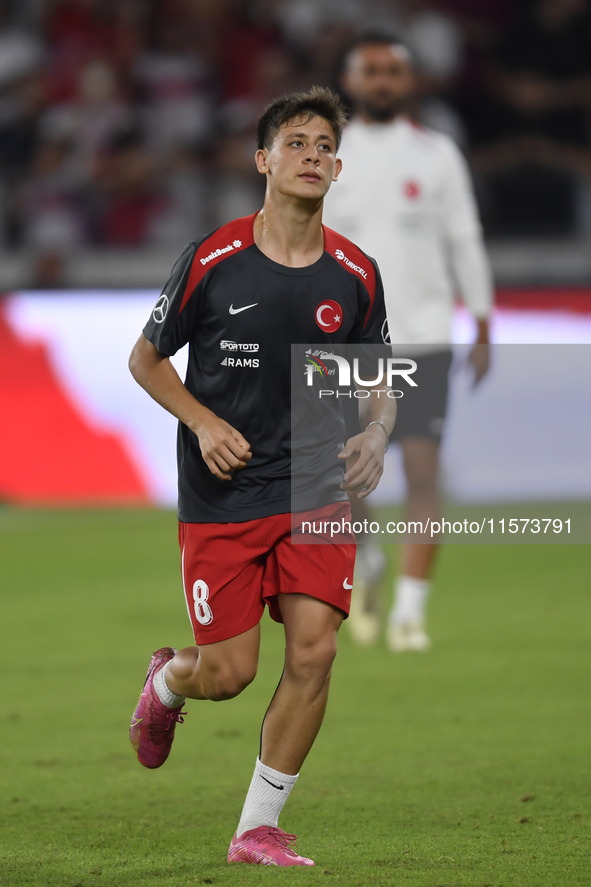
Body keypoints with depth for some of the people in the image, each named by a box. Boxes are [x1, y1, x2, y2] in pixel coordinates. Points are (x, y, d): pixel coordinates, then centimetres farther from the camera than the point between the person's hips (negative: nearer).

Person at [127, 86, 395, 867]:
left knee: (314, 652, -10)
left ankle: (259, 828, 4)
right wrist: (205, 423, -13)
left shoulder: (355, 275, 0)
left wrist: (375, 434, -9)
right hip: (221, 493, -2)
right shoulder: (213, 260, -8)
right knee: (229, 672, -2)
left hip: (317, 488, 2)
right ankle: (167, 682, 37)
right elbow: (147, 358, 3)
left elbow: (378, 383, 13)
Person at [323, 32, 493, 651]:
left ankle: (410, 611, -8)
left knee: (422, 472, -11)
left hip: (423, 337, -1)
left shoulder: (437, 155, 6)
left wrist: (482, 332, 5)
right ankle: (365, 565, 31)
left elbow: (465, 244, 8)